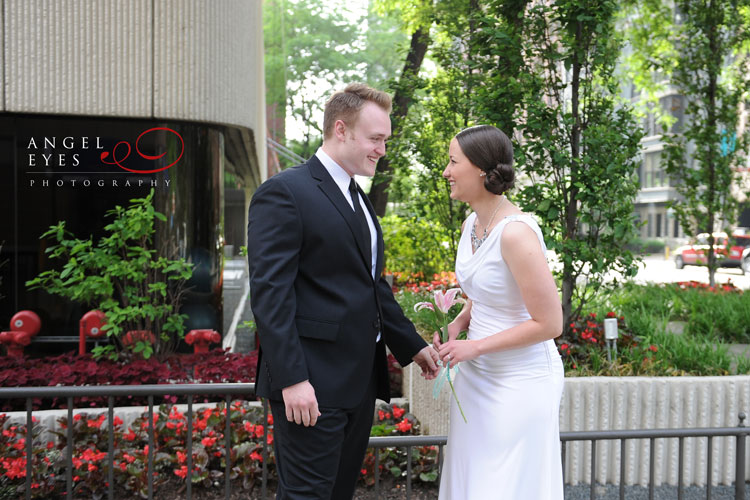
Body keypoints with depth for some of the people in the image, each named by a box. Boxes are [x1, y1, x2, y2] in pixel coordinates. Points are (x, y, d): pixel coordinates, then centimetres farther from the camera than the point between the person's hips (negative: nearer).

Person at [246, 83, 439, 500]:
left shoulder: (359, 200, 17)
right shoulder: (284, 193, -12)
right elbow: (270, 292, -19)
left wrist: (411, 345, 18)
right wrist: (292, 379, -23)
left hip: (360, 382, 9)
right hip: (312, 385, -9)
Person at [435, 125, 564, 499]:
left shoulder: (516, 232, -23)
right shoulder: (472, 223, 3)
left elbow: (549, 323, -21)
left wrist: (474, 346, -18)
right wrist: (458, 323, 1)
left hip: (519, 383, -8)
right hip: (477, 375, 8)